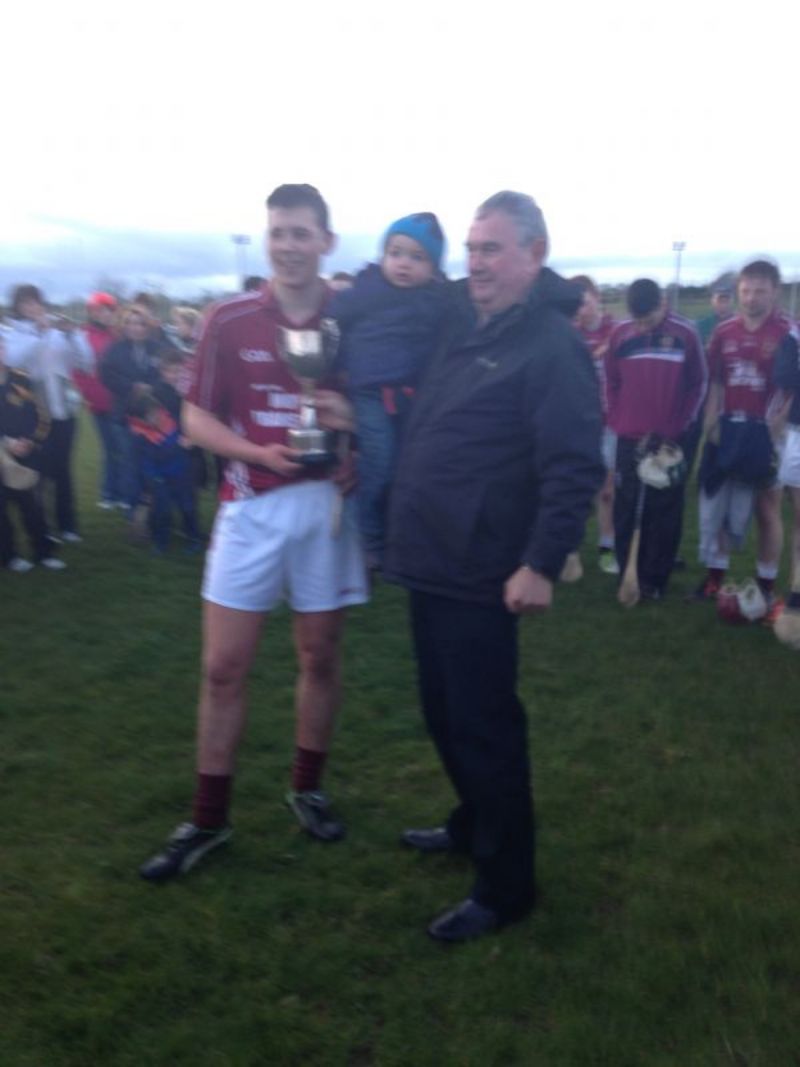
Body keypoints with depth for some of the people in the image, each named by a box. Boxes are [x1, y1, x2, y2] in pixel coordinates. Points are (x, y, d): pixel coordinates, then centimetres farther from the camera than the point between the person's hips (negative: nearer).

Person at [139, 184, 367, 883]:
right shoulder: (230, 321, 1)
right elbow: (197, 415, 2)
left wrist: (355, 419, -18)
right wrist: (256, 451, -15)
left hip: (327, 503, 0)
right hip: (251, 505, 0)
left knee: (321, 656, 10)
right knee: (224, 667, 2)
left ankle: (308, 789, 32)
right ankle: (208, 820, 18)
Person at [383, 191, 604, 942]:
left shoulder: (552, 346, -14)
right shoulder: (462, 322, 11)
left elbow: (575, 468, -19)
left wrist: (542, 564, -22)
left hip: (480, 574, -8)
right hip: (432, 561, 9)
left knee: (483, 726, 1)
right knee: (443, 713, 20)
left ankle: (505, 886, 18)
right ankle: (472, 825, 42)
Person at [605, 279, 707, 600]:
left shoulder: (685, 333, -4)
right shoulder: (620, 334, 0)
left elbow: (698, 384, 2)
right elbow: (611, 383, 7)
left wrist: (679, 425, -4)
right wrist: (617, 422, -2)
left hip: (670, 439, -1)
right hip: (629, 438, 1)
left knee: (664, 513, 4)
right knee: (626, 510, 6)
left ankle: (654, 579, 14)